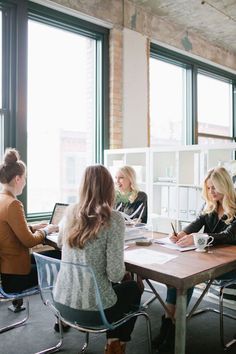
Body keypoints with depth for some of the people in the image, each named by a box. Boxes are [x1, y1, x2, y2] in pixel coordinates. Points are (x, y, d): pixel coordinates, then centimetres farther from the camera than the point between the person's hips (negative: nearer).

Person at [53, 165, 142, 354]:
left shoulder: (70, 212, -4)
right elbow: (115, 274, -20)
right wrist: (122, 271, 1)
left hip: (62, 300, 5)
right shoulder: (113, 219, -20)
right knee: (132, 289, 26)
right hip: (91, 307, -5)